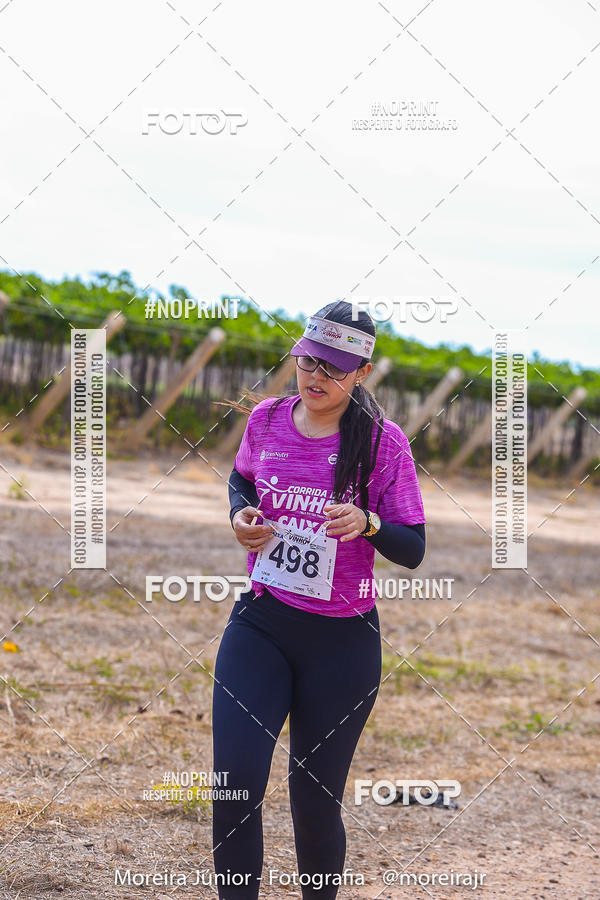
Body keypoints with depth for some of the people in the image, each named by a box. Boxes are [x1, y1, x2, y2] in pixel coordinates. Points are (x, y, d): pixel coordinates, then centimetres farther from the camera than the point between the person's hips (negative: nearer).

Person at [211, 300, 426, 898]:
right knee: (235, 782, -12)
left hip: (343, 643, -2)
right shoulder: (267, 420, 2)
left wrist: (368, 524, -27)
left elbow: (413, 550, -7)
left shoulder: (383, 441, -7)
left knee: (315, 803, 5)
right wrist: (242, 513, 1)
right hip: (259, 625, 2)